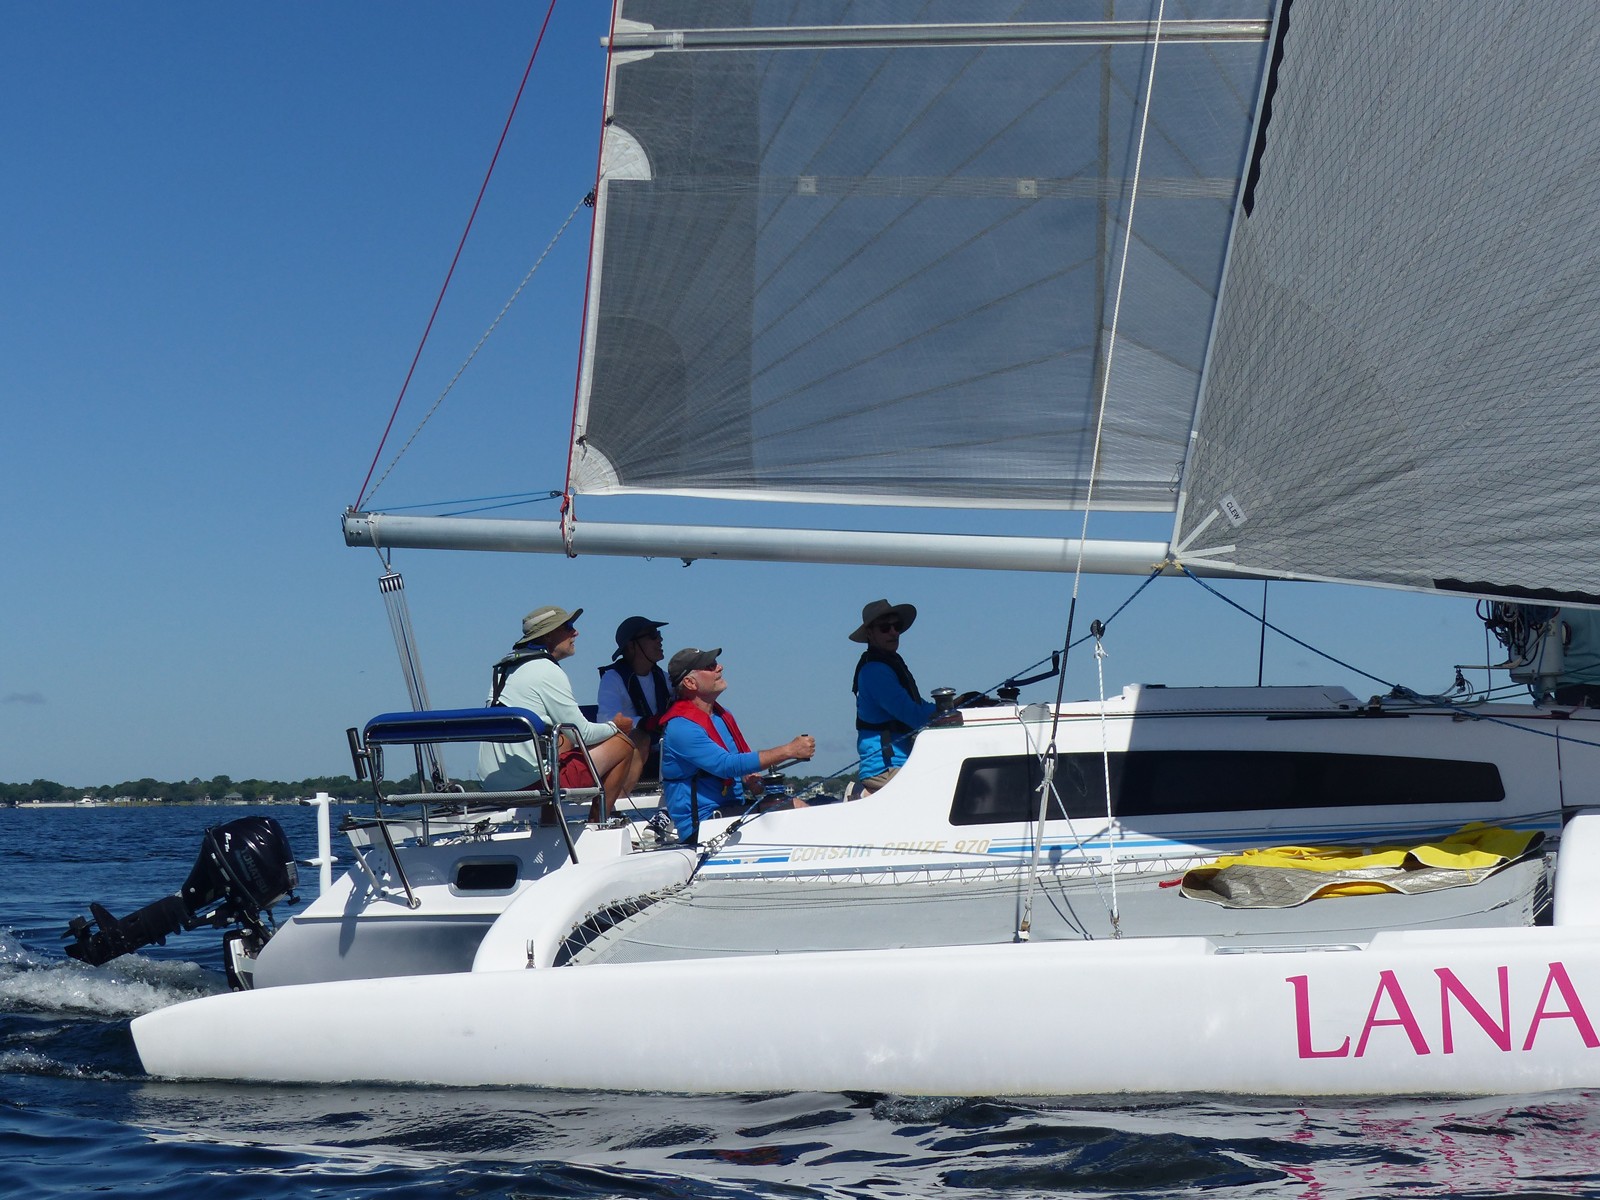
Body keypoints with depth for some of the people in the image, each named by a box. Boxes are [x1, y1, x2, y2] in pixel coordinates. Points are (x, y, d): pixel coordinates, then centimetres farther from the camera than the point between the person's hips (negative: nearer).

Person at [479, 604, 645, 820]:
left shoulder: (505, 668, 17)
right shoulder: (547, 671, -10)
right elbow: (582, 733, -7)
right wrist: (615, 726, 12)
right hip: (529, 782, -9)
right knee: (623, 745, 0)